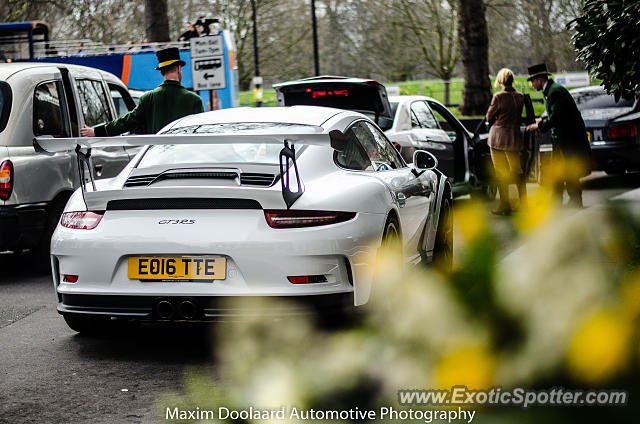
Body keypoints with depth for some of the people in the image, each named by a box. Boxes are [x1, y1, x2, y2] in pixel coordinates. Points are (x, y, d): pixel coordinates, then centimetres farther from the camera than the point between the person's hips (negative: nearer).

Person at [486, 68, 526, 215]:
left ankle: (505, 206, 2)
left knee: (501, 173, 1)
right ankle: (523, 203, 21)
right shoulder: (520, 96, 1)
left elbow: (489, 117, -2)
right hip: (515, 137, 5)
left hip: (498, 137, -5)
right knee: (517, 170, 17)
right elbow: (519, 116, 11)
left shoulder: (498, 97, -12)